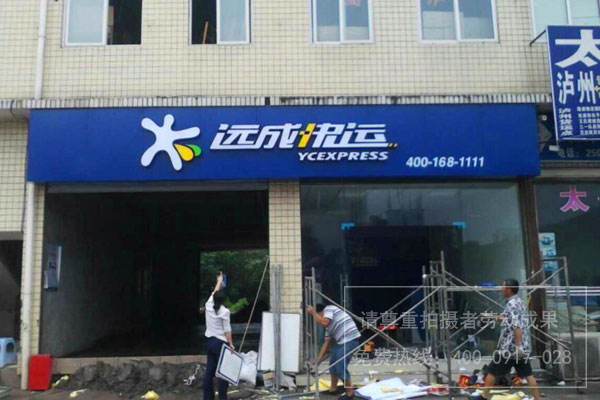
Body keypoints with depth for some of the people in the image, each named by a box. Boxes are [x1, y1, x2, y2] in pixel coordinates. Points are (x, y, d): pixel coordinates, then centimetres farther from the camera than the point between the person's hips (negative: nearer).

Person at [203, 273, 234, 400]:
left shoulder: (208, 306, 3)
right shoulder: (224, 311, -12)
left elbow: (214, 293, 20)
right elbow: (227, 330, -13)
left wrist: (219, 281, 35)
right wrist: (231, 344, -9)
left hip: (209, 341, 6)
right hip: (220, 343, -6)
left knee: (209, 370, 10)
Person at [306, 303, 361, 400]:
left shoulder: (328, 309, -3)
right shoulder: (329, 326, 22)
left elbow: (324, 322, -23)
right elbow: (327, 343, 22)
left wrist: (313, 312, -10)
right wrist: (318, 360, 20)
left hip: (350, 339, -10)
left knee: (341, 367, -6)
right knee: (333, 363, 18)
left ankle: (350, 392, 9)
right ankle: (333, 388, 33)